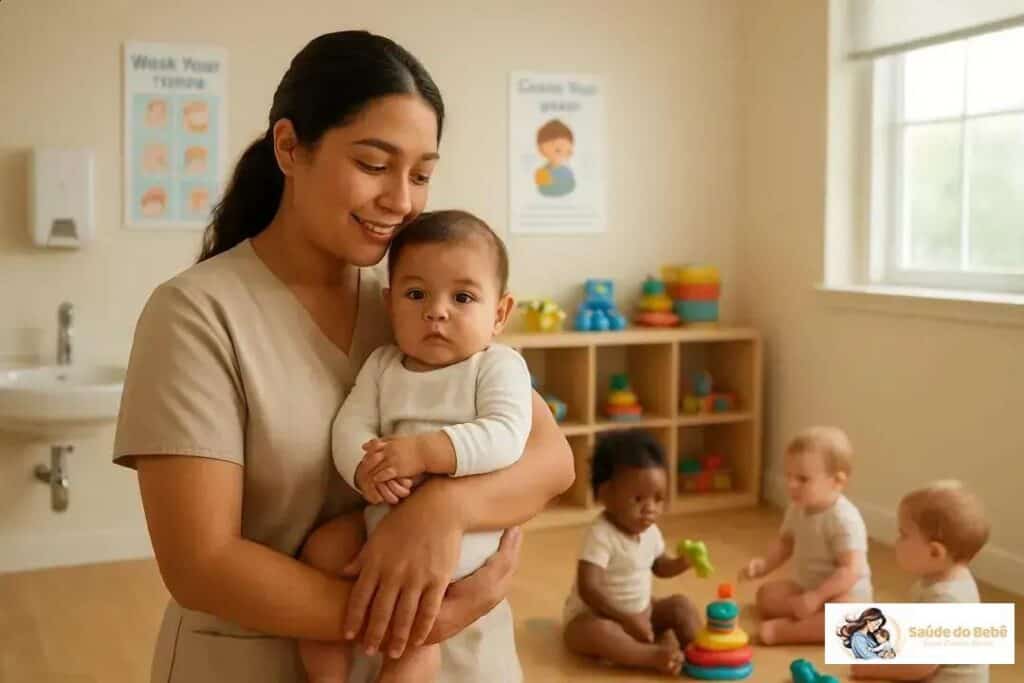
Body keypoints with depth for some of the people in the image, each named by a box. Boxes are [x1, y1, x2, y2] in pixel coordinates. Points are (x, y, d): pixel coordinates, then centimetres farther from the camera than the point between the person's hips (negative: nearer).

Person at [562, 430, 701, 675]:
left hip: (640, 612, 8)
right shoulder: (600, 536, -28)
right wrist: (626, 619, -33)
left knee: (682, 606, -1)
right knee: (598, 632, -39)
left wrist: (682, 563, -7)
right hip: (593, 615, -8)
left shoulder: (650, 531, -2)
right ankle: (655, 656, -39)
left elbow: (660, 568, 16)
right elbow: (588, 589, -32)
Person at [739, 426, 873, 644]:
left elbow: (851, 570, -31)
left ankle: (784, 631, -35)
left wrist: (817, 596, -34)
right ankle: (814, 616, -19)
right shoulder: (797, 510, -2)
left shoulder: (844, 519, -27)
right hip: (805, 586, 8)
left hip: (847, 593, -8)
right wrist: (764, 564, -4)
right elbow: (785, 542, 15)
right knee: (765, 594, -3)